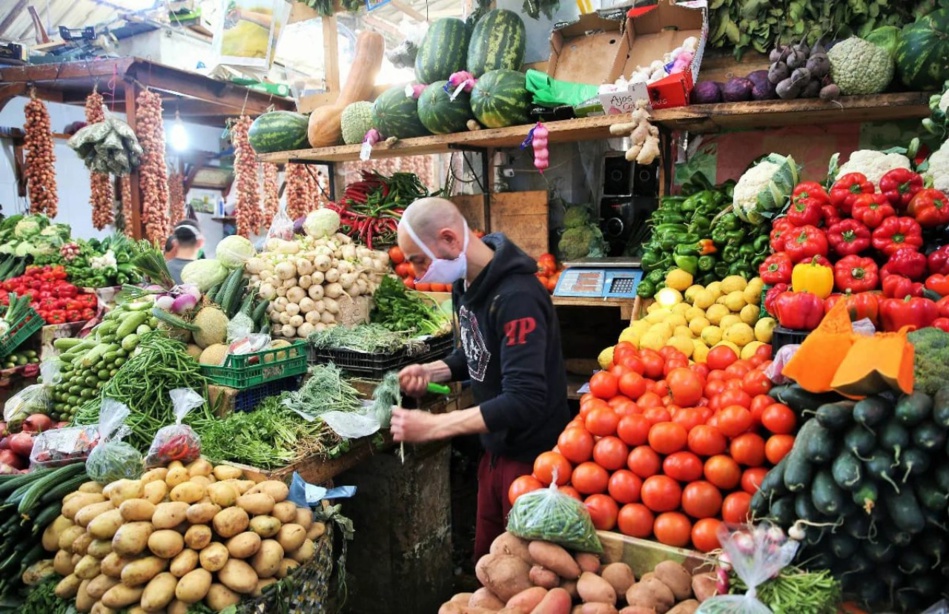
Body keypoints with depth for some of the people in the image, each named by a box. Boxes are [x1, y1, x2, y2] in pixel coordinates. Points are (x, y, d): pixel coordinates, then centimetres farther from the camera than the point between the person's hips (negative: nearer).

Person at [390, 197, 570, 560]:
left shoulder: (517, 297, -28)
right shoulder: (466, 283, 0)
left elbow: (525, 401, -33)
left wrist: (431, 426, -33)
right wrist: (431, 371, -4)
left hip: (533, 456, -8)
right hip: (496, 448, 8)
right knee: (486, 558, 21)